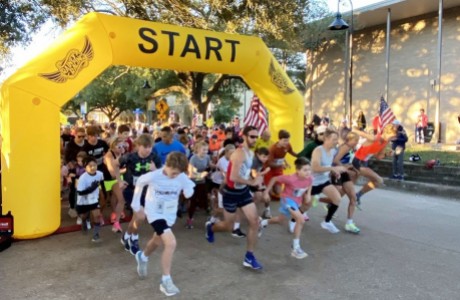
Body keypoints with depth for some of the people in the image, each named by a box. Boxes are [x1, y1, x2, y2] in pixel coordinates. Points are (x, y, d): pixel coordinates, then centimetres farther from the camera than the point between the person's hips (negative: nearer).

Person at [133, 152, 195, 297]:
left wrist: (189, 185, -29)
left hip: (170, 214, 5)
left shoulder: (182, 177, -19)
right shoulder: (153, 176, -25)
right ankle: (166, 281, -7)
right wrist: (136, 205, 1)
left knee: (158, 240, 28)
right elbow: (139, 183, -5)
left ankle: (143, 257, 62)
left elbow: (188, 194, -14)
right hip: (155, 213, -5)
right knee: (171, 243, -23)